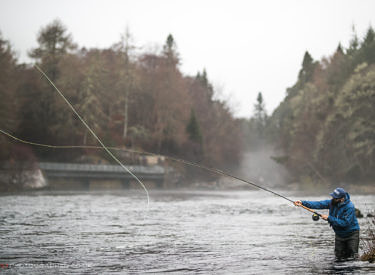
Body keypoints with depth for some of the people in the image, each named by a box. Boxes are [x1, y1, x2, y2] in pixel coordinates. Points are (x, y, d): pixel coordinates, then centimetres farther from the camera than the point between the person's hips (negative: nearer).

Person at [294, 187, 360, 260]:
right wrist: (303, 203, -22)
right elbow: (318, 204, -11)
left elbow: (345, 223, -29)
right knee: (339, 256, 7)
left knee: (352, 257, -7)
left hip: (351, 234, -6)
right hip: (339, 234, 6)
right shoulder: (332, 202, -6)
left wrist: (329, 218, -27)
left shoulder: (349, 207, -25)